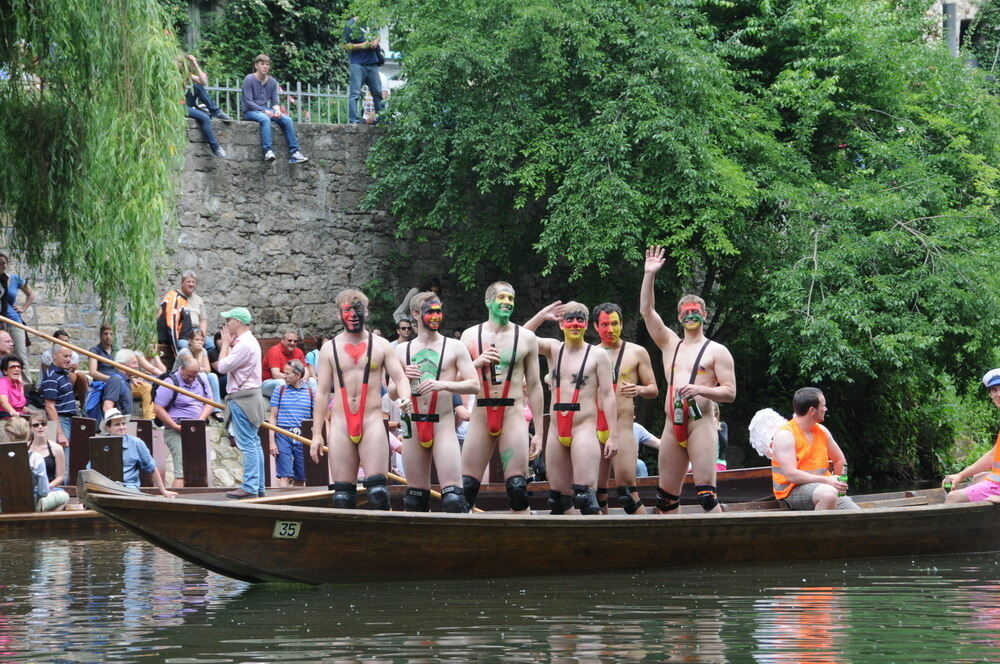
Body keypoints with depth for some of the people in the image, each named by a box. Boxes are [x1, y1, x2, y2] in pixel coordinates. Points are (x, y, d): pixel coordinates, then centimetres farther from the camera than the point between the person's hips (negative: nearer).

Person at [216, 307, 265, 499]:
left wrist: (225, 344, -4)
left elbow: (223, 366, -15)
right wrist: (228, 344, 11)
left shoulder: (244, 345, -17)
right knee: (253, 443, 12)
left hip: (242, 397, -11)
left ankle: (250, 487, -11)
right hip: (249, 396, 11)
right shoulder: (249, 341, 17)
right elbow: (228, 365, 19)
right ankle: (257, 486, 15)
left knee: (247, 444, -10)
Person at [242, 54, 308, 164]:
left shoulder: (272, 81, 9)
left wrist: (277, 110, -14)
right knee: (265, 119, -38)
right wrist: (264, 111, -22)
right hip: (250, 112, -5)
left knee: (287, 120, -18)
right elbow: (248, 102, -13)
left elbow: (275, 102, 9)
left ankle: (294, 153, -21)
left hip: (266, 110, 5)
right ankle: (268, 151, -46)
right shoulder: (249, 80, -7)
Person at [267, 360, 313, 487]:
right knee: (284, 475, -10)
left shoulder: (310, 392, 6)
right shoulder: (280, 391, 6)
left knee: (300, 478, 5)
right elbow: (272, 417, 6)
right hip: (283, 436, -1)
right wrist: (272, 442, -2)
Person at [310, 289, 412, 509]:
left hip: (372, 421, -1)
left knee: (378, 489, -13)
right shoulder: (329, 349, 11)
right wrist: (317, 434, 4)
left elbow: (400, 377, 3)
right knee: (343, 492, -1)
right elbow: (322, 392, 10)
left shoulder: (380, 346, 9)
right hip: (341, 424, 1)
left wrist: (405, 398, -22)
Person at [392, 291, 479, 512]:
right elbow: (391, 392, 14)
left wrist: (443, 385, -18)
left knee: (453, 498, -15)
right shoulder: (402, 350, 12)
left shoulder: (454, 348, 4)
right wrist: (403, 379, -8)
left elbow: (474, 385, -2)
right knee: (415, 499, 5)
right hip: (413, 425, 3)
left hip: (443, 425, -3)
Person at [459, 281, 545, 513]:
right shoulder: (471, 335, 9)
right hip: (481, 415, 1)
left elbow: (534, 386, 8)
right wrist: (477, 363, -13)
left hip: (513, 415, -1)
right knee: (466, 487, -2)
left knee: (517, 488, -9)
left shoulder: (526, 338, 7)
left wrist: (538, 433, 5)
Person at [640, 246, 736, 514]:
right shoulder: (670, 345, 19)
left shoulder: (717, 351, 5)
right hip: (673, 427, 6)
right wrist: (649, 275, 3)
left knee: (706, 492, -16)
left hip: (700, 424, -6)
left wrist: (700, 390, -17)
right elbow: (647, 311, 12)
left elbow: (730, 392, -1)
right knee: (666, 497, 3)